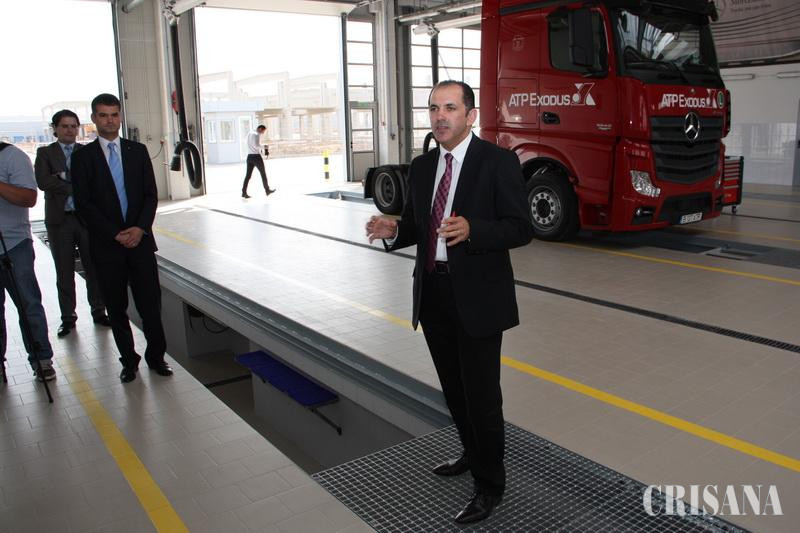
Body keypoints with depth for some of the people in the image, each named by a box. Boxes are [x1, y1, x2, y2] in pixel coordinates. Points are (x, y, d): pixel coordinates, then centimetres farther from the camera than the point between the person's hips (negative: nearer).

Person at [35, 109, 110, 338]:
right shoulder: (45, 153, 5)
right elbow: (43, 182, -10)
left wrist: (62, 180, -14)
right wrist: (76, 187, -13)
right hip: (59, 220, 0)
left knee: (93, 268, 5)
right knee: (64, 272, 8)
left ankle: (98, 311, 18)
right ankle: (68, 317, 18)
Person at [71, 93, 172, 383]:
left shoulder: (138, 150, 8)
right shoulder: (82, 156, 2)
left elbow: (151, 194, 6)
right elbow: (83, 203, -3)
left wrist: (140, 228, -9)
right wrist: (115, 234, -10)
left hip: (140, 239, 1)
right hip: (106, 244, -1)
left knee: (150, 303, 1)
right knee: (116, 307, 7)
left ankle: (155, 355, 16)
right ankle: (129, 360, 20)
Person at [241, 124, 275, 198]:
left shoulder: (249, 134, 17)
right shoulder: (256, 135, -12)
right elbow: (256, 145, -23)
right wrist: (264, 147, -9)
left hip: (249, 156, 8)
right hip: (256, 156, -8)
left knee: (248, 175, 4)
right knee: (263, 173, 6)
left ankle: (244, 192, -2)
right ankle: (267, 190, 15)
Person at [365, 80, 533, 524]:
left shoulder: (498, 162, -9)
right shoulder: (421, 167, 9)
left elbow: (521, 228, -14)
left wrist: (470, 230, -30)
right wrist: (393, 230, -7)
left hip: (477, 297, -6)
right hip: (432, 294, 6)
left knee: (481, 393, 3)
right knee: (453, 388, 20)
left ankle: (489, 484, 23)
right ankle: (473, 454, 44)